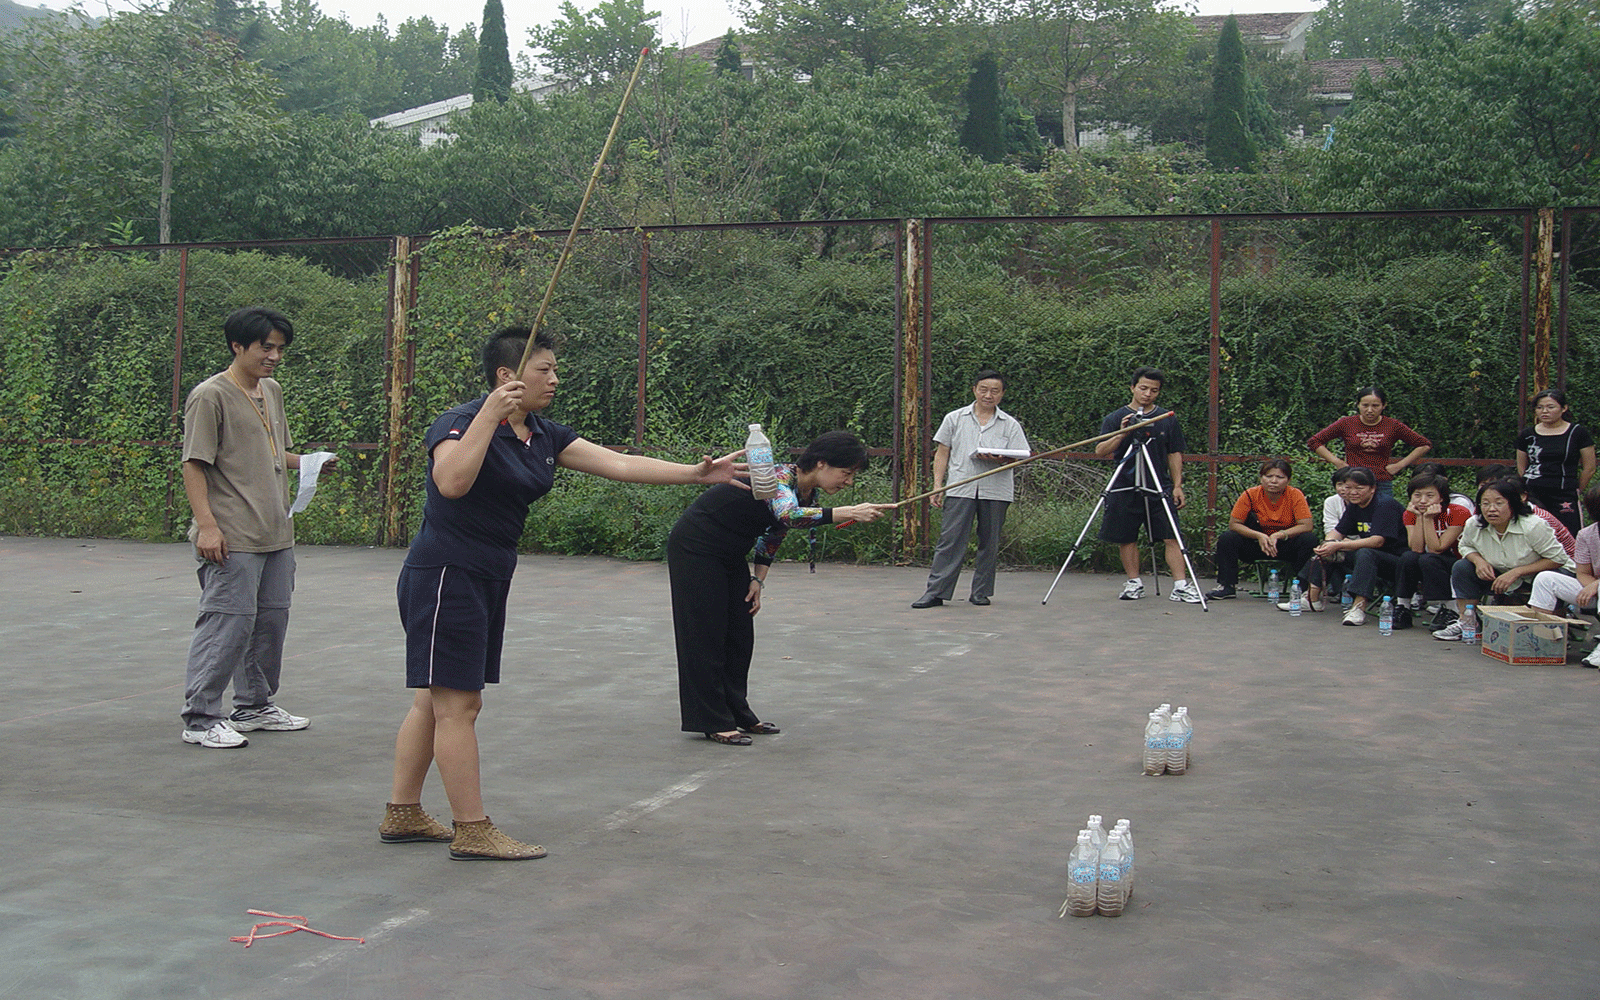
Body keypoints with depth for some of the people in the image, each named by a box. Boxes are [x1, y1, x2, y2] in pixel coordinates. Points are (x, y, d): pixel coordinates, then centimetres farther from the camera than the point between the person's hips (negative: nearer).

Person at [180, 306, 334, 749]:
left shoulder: (272, 392, 16)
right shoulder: (210, 396, -9)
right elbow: (194, 466, -12)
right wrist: (207, 525, -20)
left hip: (276, 533, 8)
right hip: (233, 539, -8)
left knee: (272, 619, 13)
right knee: (229, 622, -9)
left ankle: (255, 706, 27)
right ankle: (200, 718, -1)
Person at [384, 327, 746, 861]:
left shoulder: (544, 436, 10)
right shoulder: (459, 420, -13)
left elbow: (618, 463, 7)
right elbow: (452, 482, -32)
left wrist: (696, 472, 0)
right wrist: (489, 416, -31)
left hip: (487, 579, 9)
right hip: (445, 575, -9)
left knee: (435, 702, 13)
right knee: (457, 704, -5)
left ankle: (402, 814, 21)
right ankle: (473, 832, -1)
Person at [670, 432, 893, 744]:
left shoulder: (808, 495, -1)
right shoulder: (780, 476, -27)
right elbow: (788, 515, -48)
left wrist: (758, 580, 5)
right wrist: (849, 513, -53)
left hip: (730, 555, 9)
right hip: (695, 550, -9)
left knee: (740, 636, 9)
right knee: (707, 636, -5)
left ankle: (737, 712, 18)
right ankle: (713, 722, 0)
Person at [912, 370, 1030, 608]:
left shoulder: (1010, 425, 9)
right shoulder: (955, 419, 10)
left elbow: (1015, 458, 4)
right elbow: (942, 454, 11)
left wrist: (997, 460, -18)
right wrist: (937, 485, 2)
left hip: (995, 491, 1)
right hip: (960, 488, -1)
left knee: (989, 543, 5)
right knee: (950, 540, -7)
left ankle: (981, 593, 15)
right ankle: (936, 592, -7)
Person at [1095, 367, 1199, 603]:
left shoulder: (1167, 419, 9)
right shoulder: (1115, 419, 4)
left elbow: (1175, 455, 11)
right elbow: (1100, 451, -3)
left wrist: (1177, 485, 3)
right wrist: (1122, 434, -18)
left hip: (1159, 489, 0)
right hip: (1125, 489, 0)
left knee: (1171, 538, -7)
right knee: (1126, 539, 3)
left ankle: (1181, 585, -8)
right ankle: (1134, 583, 16)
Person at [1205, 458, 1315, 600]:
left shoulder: (1295, 495, -13)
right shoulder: (1250, 495, -12)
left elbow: (1306, 526, -20)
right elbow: (1234, 524, -12)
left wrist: (1278, 535, -31)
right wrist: (1259, 536, -27)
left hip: (1286, 545, -1)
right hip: (1258, 545, 1)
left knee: (1309, 539, -29)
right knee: (1227, 538, -22)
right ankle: (1227, 586, -9)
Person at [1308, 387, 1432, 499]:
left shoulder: (1393, 426, 5)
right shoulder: (1346, 424, 4)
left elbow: (1425, 445, 12)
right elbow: (1314, 442, 8)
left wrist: (1399, 465, 4)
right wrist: (1337, 462, 1)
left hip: (1383, 486, 0)